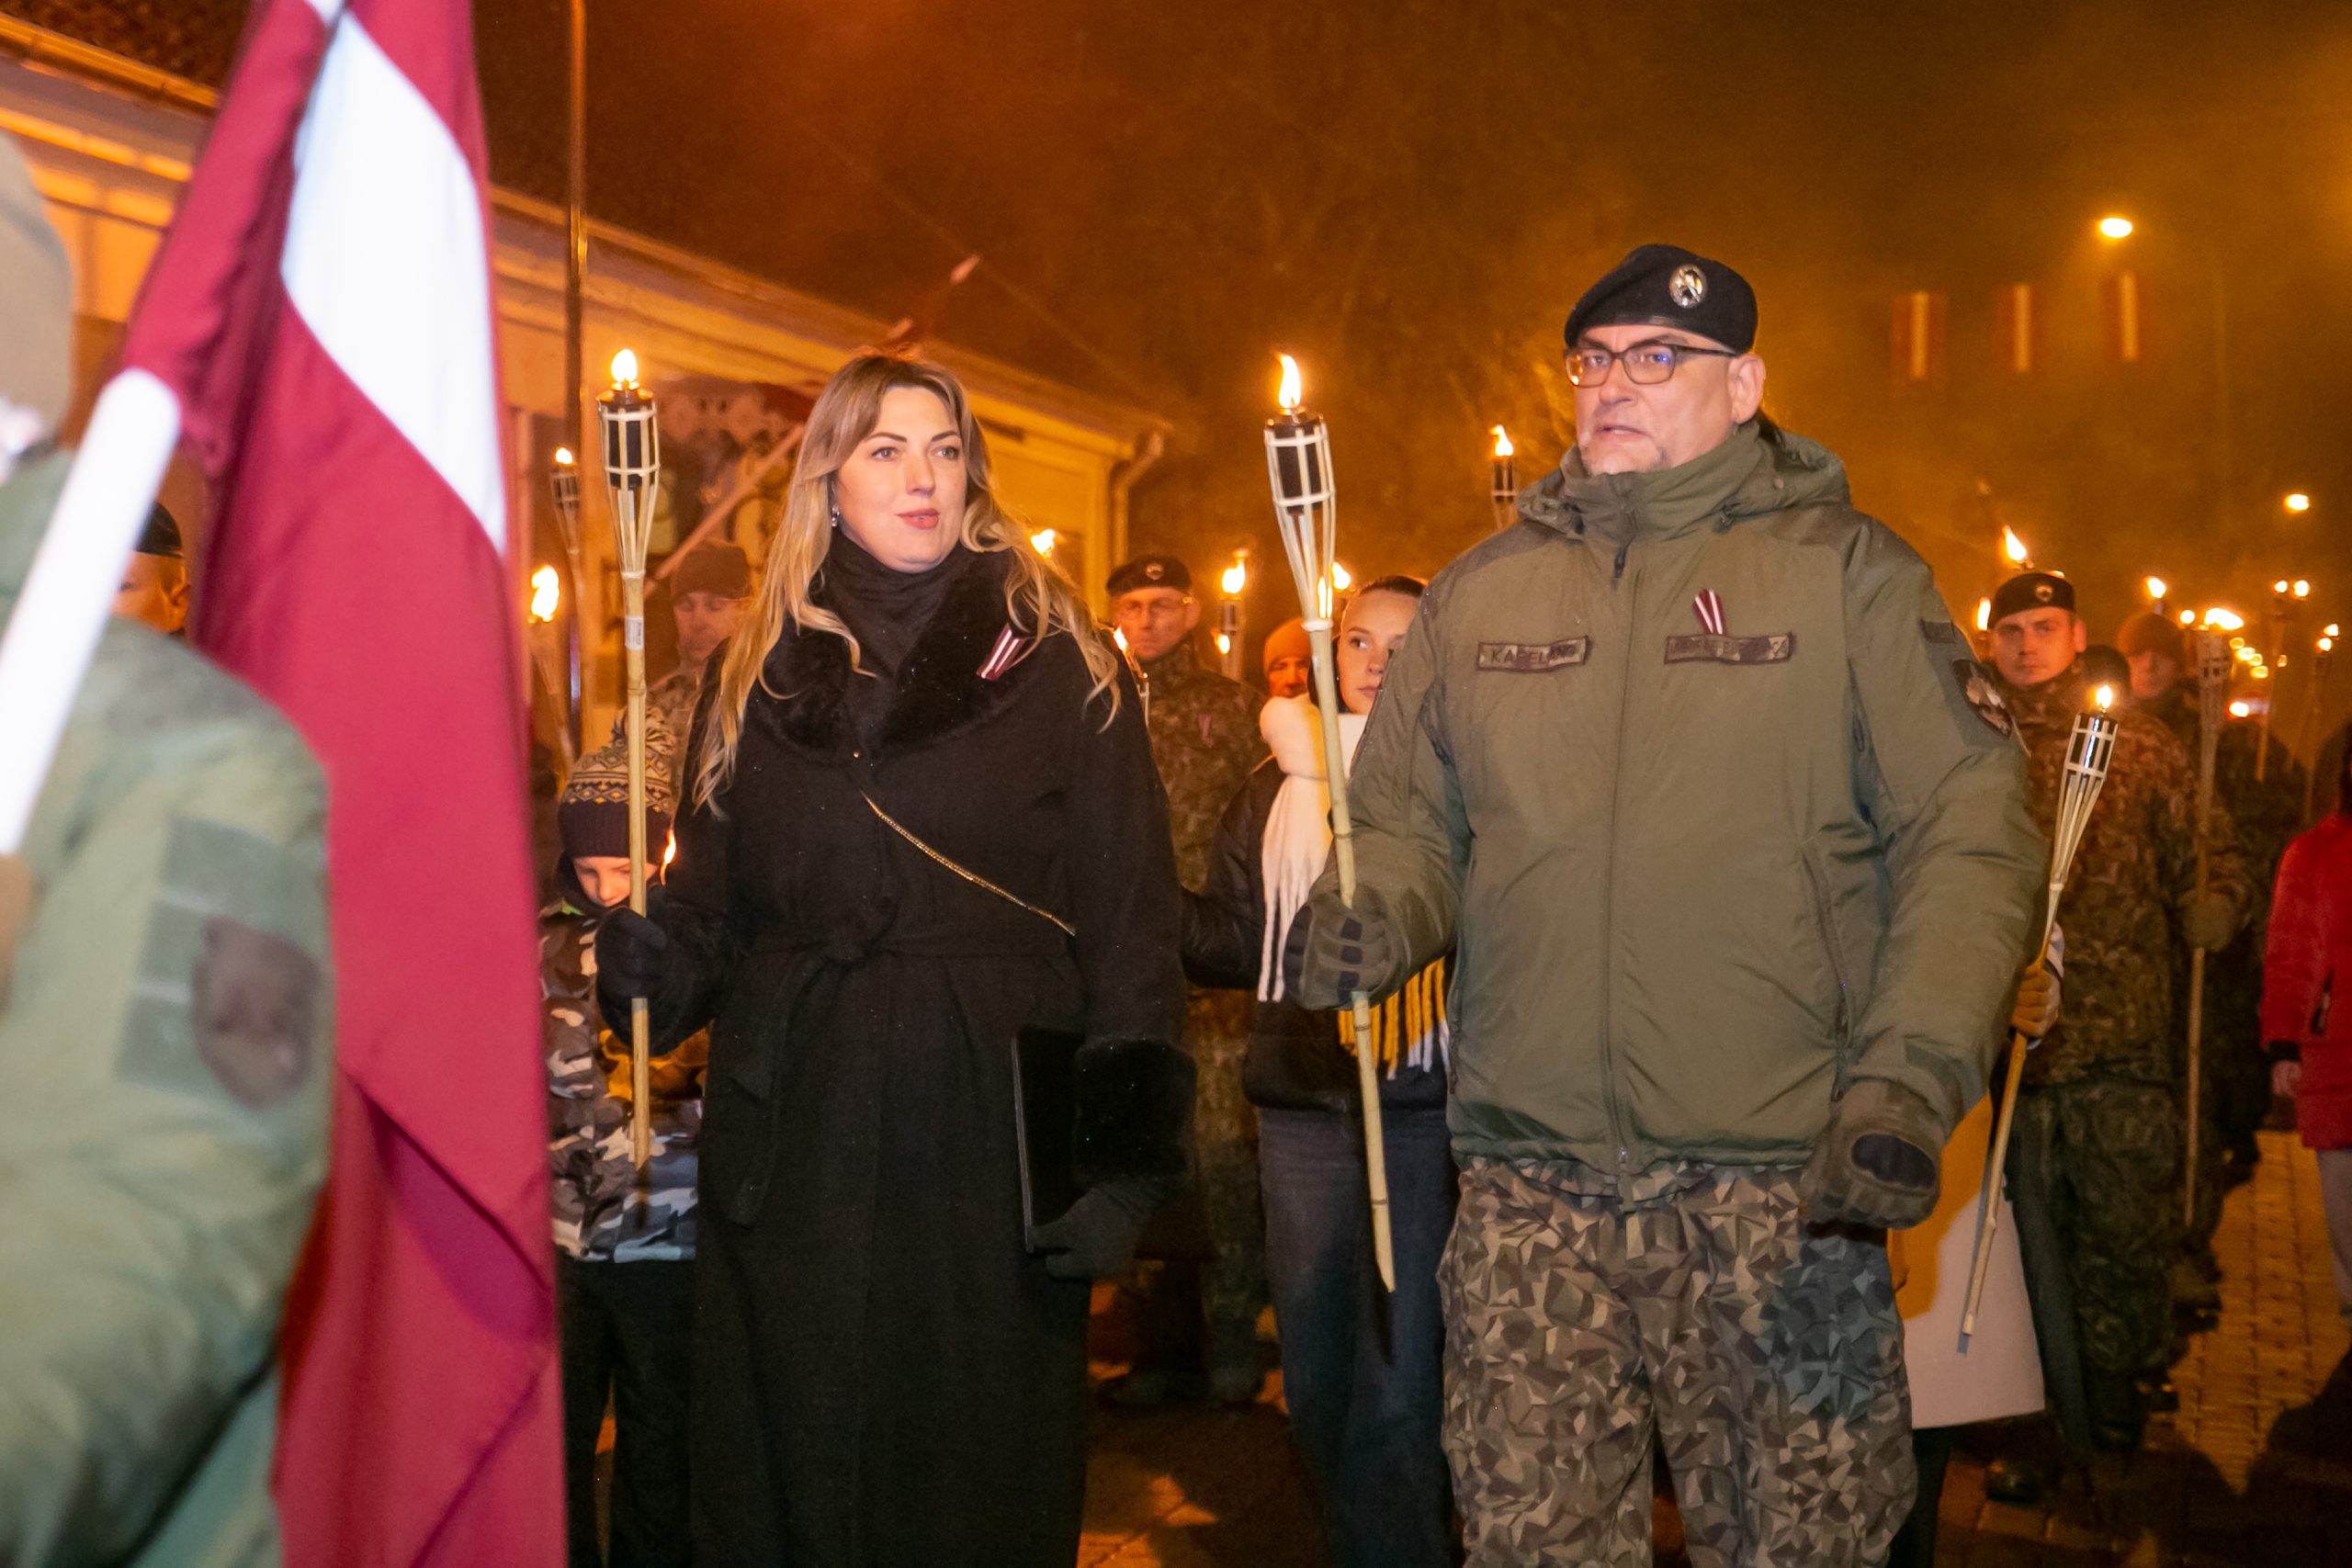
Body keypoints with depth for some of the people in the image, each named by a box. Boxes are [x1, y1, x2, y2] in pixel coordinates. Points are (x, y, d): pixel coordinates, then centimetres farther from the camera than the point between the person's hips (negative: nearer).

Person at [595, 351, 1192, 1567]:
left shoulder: (1059, 665, 1)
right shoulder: (756, 676, 10)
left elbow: (1130, 919, -4)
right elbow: (710, 917, 11)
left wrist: (1124, 1154, -11)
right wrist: (639, 946, -11)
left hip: (992, 1137, -2)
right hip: (796, 1144, 3)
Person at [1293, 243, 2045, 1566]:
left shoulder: (1850, 573, 3)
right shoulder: (1479, 592, 12)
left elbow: (1970, 834, -2)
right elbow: (1407, 819, 18)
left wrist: (1910, 1082, -14)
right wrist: (1377, 921, -5)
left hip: (1785, 1195, -2)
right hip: (1527, 1195, 3)